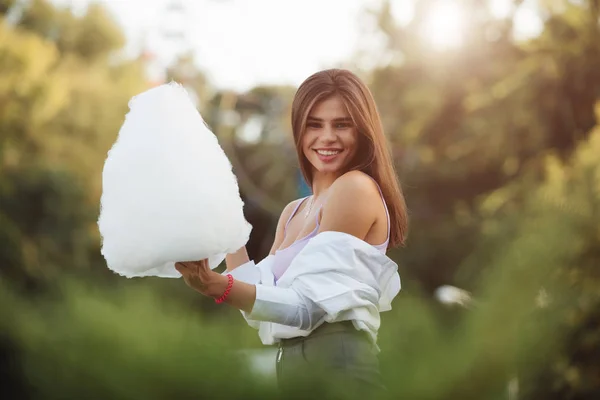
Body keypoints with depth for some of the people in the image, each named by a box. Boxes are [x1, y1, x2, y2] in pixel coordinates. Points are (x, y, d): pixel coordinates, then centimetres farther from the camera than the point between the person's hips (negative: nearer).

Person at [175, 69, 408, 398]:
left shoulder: (357, 187, -11)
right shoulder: (293, 212, 15)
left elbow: (308, 306, -18)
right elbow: (261, 306, 6)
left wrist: (216, 286, -29)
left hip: (338, 368, -8)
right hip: (293, 369, 8)